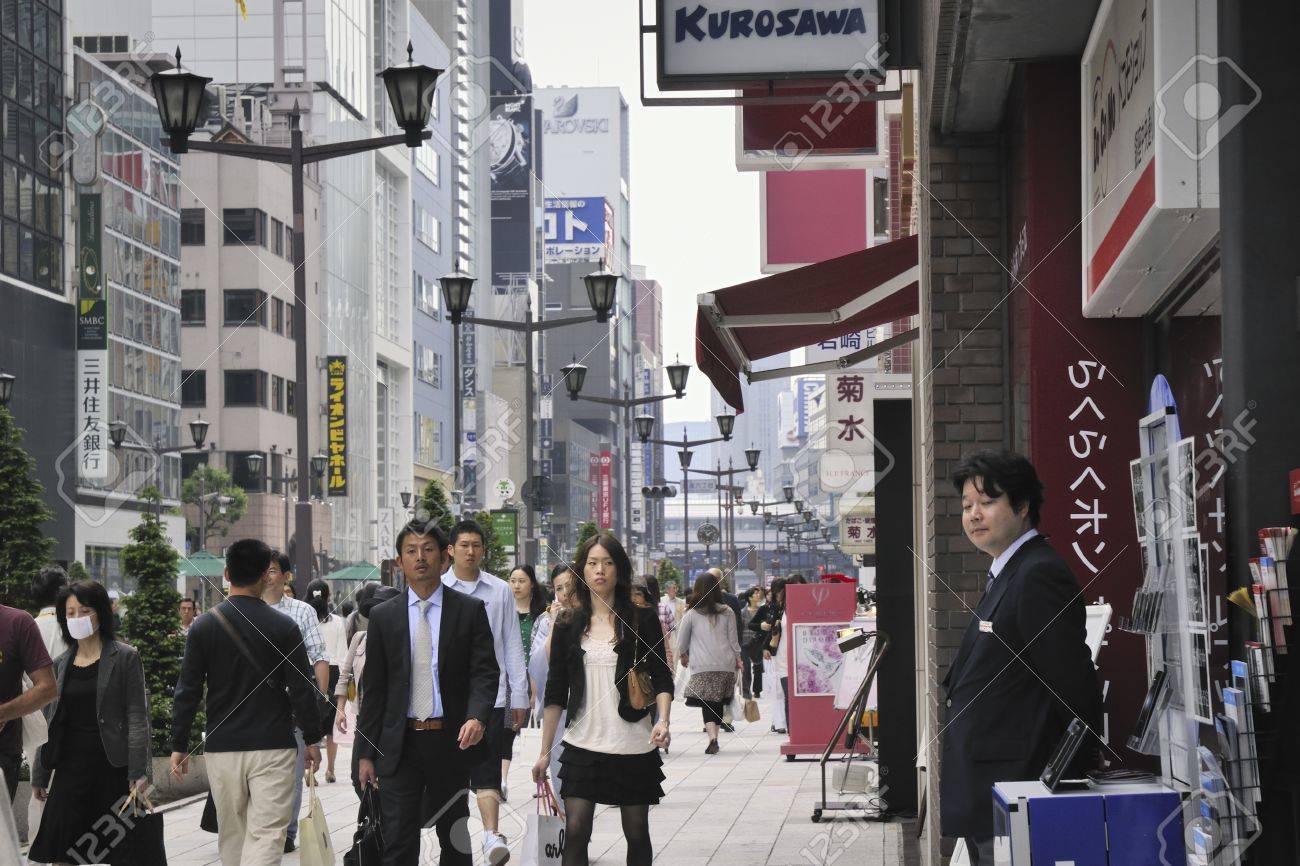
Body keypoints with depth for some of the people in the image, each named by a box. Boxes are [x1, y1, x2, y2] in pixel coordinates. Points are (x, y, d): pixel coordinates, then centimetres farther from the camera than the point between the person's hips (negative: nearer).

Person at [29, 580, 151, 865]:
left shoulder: (124, 658, -2)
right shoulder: (60, 664, 11)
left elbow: (137, 717, -6)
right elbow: (49, 722, 16)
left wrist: (139, 772, -13)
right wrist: (39, 776, 14)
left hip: (112, 767, -4)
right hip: (71, 765, 4)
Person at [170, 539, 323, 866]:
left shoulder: (203, 626, 0)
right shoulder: (284, 627, -4)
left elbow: (187, 692, 1)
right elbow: (302, 690, -3)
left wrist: (179, 746, 8)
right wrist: (312, 739, 8)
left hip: (221, 749, 3)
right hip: (273, 749, -2)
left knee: (231, 836, 16)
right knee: (266, 836, -6)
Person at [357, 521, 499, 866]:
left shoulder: (470, 610, 1)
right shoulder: (383, 616, 5)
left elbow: (485, 672, -4)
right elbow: (373, 688, 7)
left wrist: (477, 717, -24)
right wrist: (366, 753, 4)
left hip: (451, 743, -1)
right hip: (400, 745, 1)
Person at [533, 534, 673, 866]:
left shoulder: (642, 620, 0)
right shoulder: (568, 626, 5)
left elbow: (661, 678, 0)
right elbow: (555, 693, 8)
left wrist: (663, 719, -19)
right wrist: (545, 752, 6)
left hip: (633, 747, -1)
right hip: (583, 747, 1)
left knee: (637, 833, 7)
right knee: (575, 831, -6)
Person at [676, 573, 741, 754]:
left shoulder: (692, 613, -1)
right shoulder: (727, 612, 3)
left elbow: (681, 639, 9)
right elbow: (733, 639, 8)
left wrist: (683, 654, 28)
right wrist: (737, 658, 23)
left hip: (702, 666, -2)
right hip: (725, 664, 2)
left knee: (707, 704, -4)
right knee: (719, 702, 12)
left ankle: (713, 737, -22)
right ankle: (714, 732, 15)